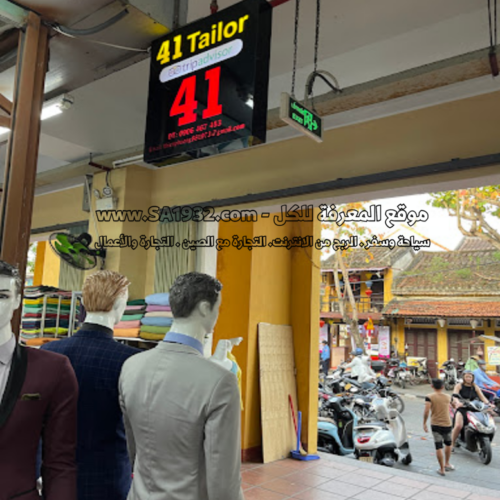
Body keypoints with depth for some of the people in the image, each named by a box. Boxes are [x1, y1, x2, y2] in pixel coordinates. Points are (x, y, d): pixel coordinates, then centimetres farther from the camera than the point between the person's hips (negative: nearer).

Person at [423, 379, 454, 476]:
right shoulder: (448, 397, 2)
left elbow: (426, 411, -17)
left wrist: (424, 423, -7)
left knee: (439, 447, 1)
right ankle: (447, 464, 36)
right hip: (447, 424, 3)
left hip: (435, 424, -3)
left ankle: (442, 469, 5)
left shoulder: (430, 397, -8)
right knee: (448, 444, 24)